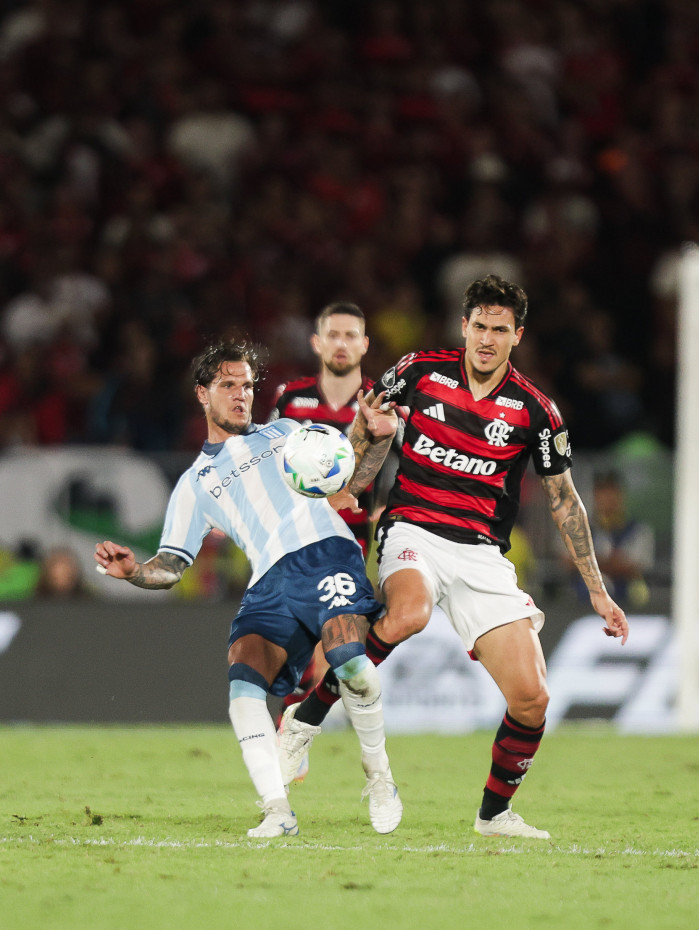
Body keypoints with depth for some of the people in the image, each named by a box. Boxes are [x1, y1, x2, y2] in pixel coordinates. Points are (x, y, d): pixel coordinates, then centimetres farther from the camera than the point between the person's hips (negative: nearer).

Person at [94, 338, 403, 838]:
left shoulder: (284, 433, 27)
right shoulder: (195, 484, 25)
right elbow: (171, 565, 18)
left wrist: (379, 436, 3)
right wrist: (132, 570, -3)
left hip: (327, 551, -2)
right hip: (272, 581, 2)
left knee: (347, 656, -28)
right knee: (244, 678, -23)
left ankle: (379, 777, -7)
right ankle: (278, 811, -22)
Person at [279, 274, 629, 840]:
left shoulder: (535, 411, 2)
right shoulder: (421, 371, 0)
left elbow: (564, 501, 10)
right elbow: (366, 416, 20)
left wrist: (598, 593, 10)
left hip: (483, 554, 2)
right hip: (413, 532, -2)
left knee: (532, 699, -10)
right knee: (408, 614, -39)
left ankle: (495, 812, 16)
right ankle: (306, 720, -23)